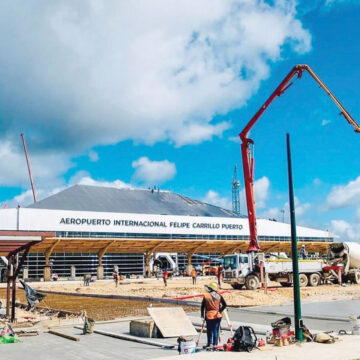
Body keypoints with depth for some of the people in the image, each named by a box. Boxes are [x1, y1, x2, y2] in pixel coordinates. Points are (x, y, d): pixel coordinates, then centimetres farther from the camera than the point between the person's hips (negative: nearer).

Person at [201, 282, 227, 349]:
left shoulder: (206, 296, -7)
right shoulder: (219, 296, -1)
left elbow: (203, 306, -3)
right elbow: (224, 305, -4)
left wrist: (202, 314, 7)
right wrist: (220, 311, -1)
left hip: (209, 316, -2)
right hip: (218, 316, 2)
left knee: (209, 330, 9)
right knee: (216, 330, 9)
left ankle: (210, 344, 11)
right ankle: (215, 344, 10)